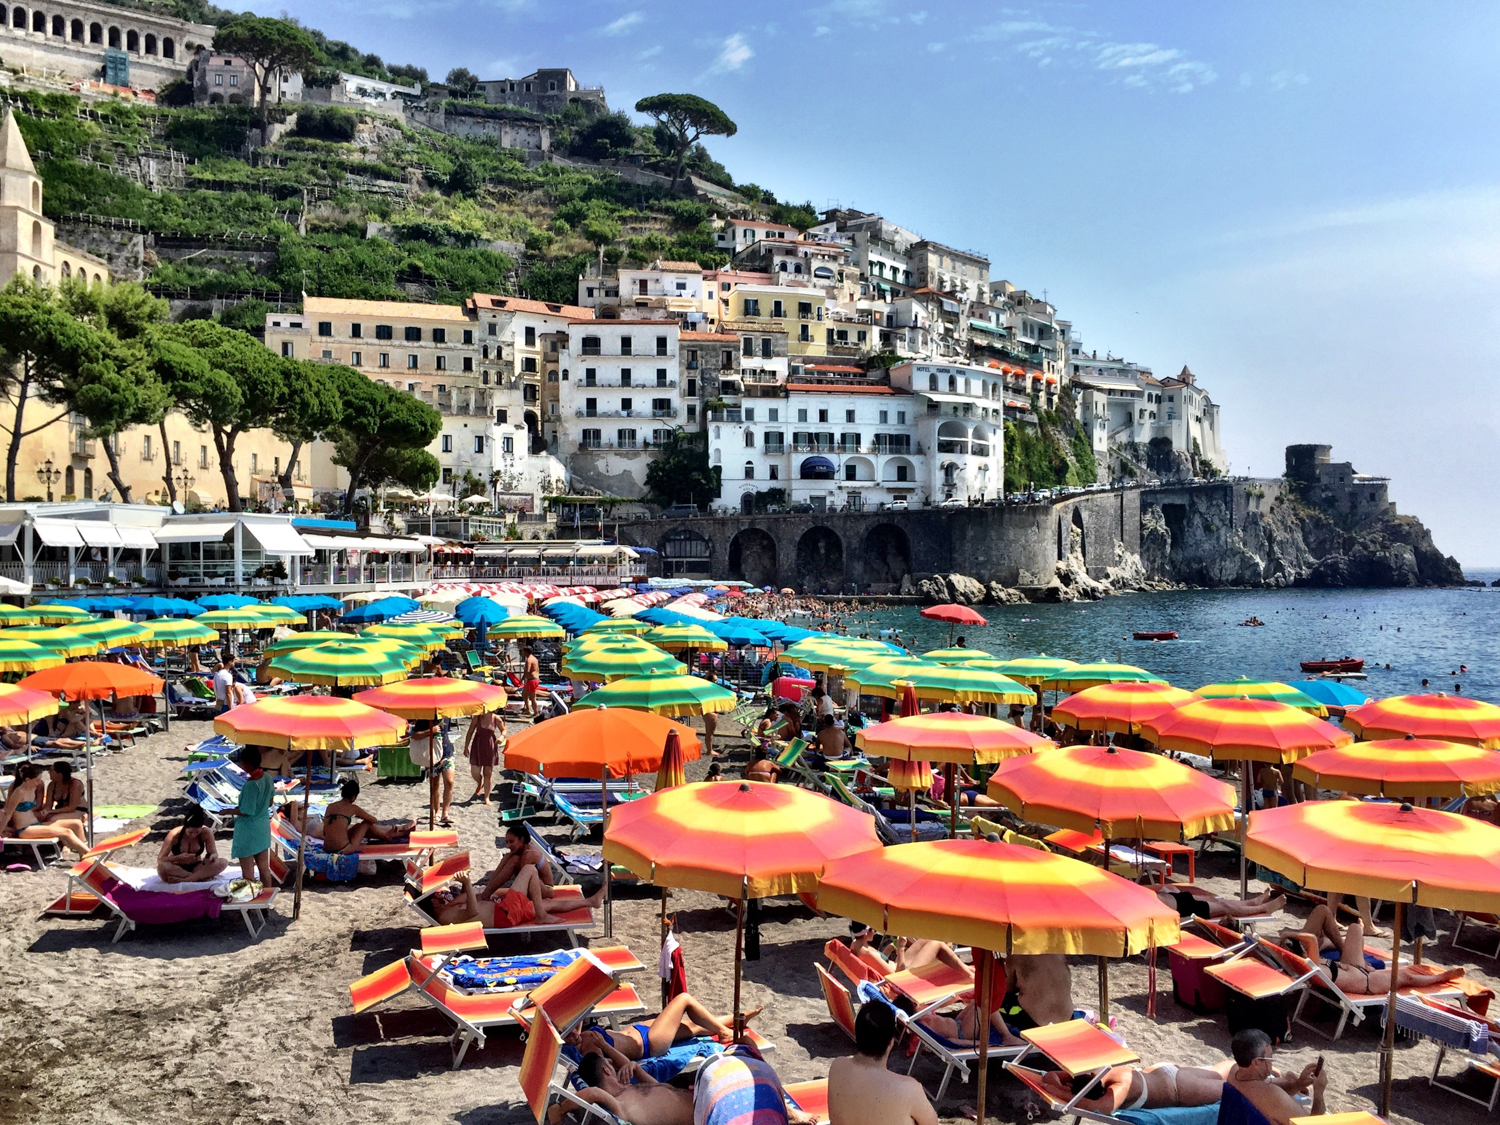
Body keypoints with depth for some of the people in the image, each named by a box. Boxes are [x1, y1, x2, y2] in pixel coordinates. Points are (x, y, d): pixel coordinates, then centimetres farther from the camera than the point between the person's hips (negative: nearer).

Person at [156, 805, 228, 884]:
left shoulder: (206, 832, -17)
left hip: (196, 867, 2)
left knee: (223, 862, -25)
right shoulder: (175, 835, -21)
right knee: (162, 867, -36)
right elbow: (160, 859, -17)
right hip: (177, 868, -2)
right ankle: (201, 876, -26)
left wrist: (212, 857, -30)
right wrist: (179, 857, -34)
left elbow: (214, 853, -5)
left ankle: (183, 880, -29)